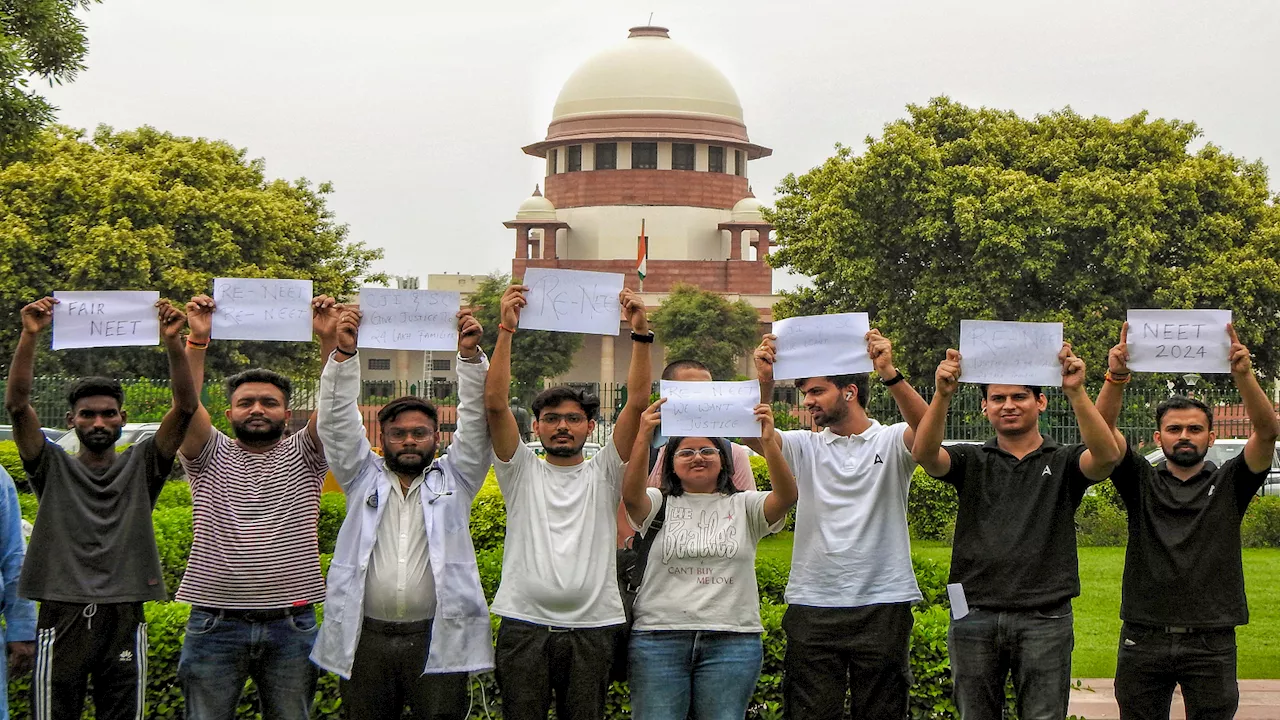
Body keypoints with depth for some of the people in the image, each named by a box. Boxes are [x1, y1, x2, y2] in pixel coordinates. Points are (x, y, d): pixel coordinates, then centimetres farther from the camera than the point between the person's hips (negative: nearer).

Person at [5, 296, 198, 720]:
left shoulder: (141, 466, 9)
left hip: (124, 620, 1)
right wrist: (29, 337, -17)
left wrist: (172, 342, -17)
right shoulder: (53, 468, 7)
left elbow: (185, 407, -3)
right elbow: (17, 404, -5)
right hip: (62, 617, -1)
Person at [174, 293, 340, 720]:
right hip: (215, 622, 0)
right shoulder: (210, 458, 7)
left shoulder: (303, 458, 8)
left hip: (291, 625, 1)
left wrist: (329, 339, -18)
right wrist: (197, 340, -19)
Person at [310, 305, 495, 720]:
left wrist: (470, 355, -9)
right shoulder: (363, 478, 12)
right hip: (366, 638, 1)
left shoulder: (453, 480, 11)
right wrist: (344, 353, -6)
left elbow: (476, 421, 2)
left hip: (437, 638, -1)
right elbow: (337, 420, 4)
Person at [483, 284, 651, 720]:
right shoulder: (521, 471, 10)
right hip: (524, 625, 0)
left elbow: (637, 402, -1)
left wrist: (641, 333, -10)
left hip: (591, 629, 0)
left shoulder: (604, 475, 10)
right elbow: (495, 402, -2)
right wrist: (506, 329, -9)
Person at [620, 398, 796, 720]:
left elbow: (786, 497, -10)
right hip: (659, 637, 0)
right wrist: (643, 439, -28)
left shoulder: (743, 506, 10)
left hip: (731, 641, 0)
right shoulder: (660, 503, 9)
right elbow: (632, 496, -14)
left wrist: (769, 442, -24)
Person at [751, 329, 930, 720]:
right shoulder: (805, 447, 10)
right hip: (812, 607, 2)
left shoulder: (891, 442, 2)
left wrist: (890, 374, -34)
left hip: (882, 606, -2)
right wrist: (764, 380, -24)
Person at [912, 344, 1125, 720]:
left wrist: (1077, 393, -26)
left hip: (1044, 619, -1)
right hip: (975, 616, 2)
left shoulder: (1064, 462, 7)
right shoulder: (972, 461, 10)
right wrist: (943, 395, -25)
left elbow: (1107, 455, -14)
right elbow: (925, 454, -10)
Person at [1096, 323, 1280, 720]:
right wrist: (1116, 376, -22)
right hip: (1143, 641, 1)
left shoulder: (1228, 484, 8)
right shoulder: (1141, 483, 9)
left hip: (1211, 643, 0)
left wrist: (1243, 375, -22)